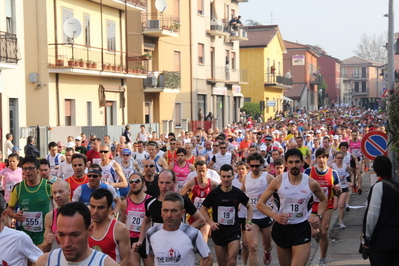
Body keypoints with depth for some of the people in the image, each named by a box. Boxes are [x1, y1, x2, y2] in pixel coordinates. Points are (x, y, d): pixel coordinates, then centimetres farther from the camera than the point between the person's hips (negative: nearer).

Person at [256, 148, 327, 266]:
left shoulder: (311, 183, -6)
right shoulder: (278, 181, -8)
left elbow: (323, 200, 15)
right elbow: (260, 204, -3)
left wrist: (319, 216, -2)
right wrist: (275, 216, -19)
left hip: (302, 229, -1)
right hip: (282, 227, 1)